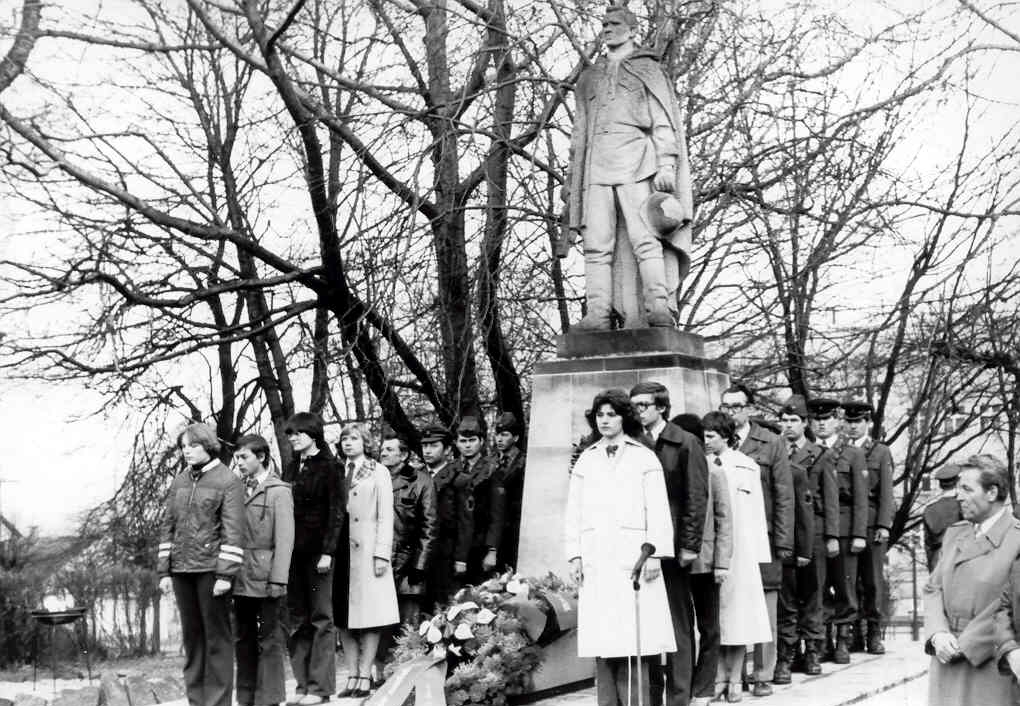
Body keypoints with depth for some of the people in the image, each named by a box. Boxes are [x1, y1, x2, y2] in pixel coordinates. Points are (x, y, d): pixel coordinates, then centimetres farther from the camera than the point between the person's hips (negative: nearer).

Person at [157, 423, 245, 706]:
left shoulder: (228, 481, -3)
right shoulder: (179, 481, 13)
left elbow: (232, 531, -8)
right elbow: (168, 526, 14)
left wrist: (225, 574, -15)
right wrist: (164, 571, 8)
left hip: (211, 568, -5)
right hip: (182, 569, 5)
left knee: (216, 636, -2)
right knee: (191, 636, 8)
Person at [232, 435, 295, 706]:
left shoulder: (278, 491, -3)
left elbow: (284, 539, -8)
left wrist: (278, 579, -14)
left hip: (265, 579, -6)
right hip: (242, 579, 6)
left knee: (269, 640, 0)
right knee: (244, 639, 9)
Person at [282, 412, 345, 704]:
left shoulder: (329, 467, -3)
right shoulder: (291, 468, 15)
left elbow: (337, 512, -8)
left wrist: (327, 552, -15)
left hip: (317, 551, -6)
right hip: (292, 552, 6)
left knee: (321, 617, -2)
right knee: (296, 620, 4)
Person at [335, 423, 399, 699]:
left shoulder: (378, 473, 4)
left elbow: (385, 517, -1)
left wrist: (382, 554, -9)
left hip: (367, 553, -3)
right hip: (341, 552, 3)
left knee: (369, 617, -3)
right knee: (344, 619, 2)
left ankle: (365, 676, 0)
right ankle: (352, 676, 7)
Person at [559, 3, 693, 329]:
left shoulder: (648, 69, 15)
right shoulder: (588, 78, 27)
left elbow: (663, 121, 4)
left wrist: (666, 164, -10)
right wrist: (571, 179, 17)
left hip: (635, 163, -4)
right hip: (596, 166, 4)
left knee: (644, 238, -18)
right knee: (597, 244, -9)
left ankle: (659, 309, -27)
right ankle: (597, 314, -17)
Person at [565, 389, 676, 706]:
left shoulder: (644, 458, 8)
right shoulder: (586, 460, 16)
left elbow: (658, 510, 3)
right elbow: (574, 511, 14)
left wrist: (654, 553, -6)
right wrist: (575, 554, 6)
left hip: (633, 558, -2)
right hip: (596, 562, 2)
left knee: (634, 641, -8)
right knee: (601, 642, -2)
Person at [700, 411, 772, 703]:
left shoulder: (747, 467, 3)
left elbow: (756, 513, 4)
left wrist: (759, 552, -1)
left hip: (740, 548, -1)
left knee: (737, 611, 1)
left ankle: (735, 679, 8)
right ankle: (719, 677, 10)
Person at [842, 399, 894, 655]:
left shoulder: (881, 452, 10)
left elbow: (886, 492, 3)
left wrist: (884, 525, -8)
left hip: (871, 524, -1)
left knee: (873, 580, -1)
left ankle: (874, 634, 4)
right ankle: (856, 634, 6)